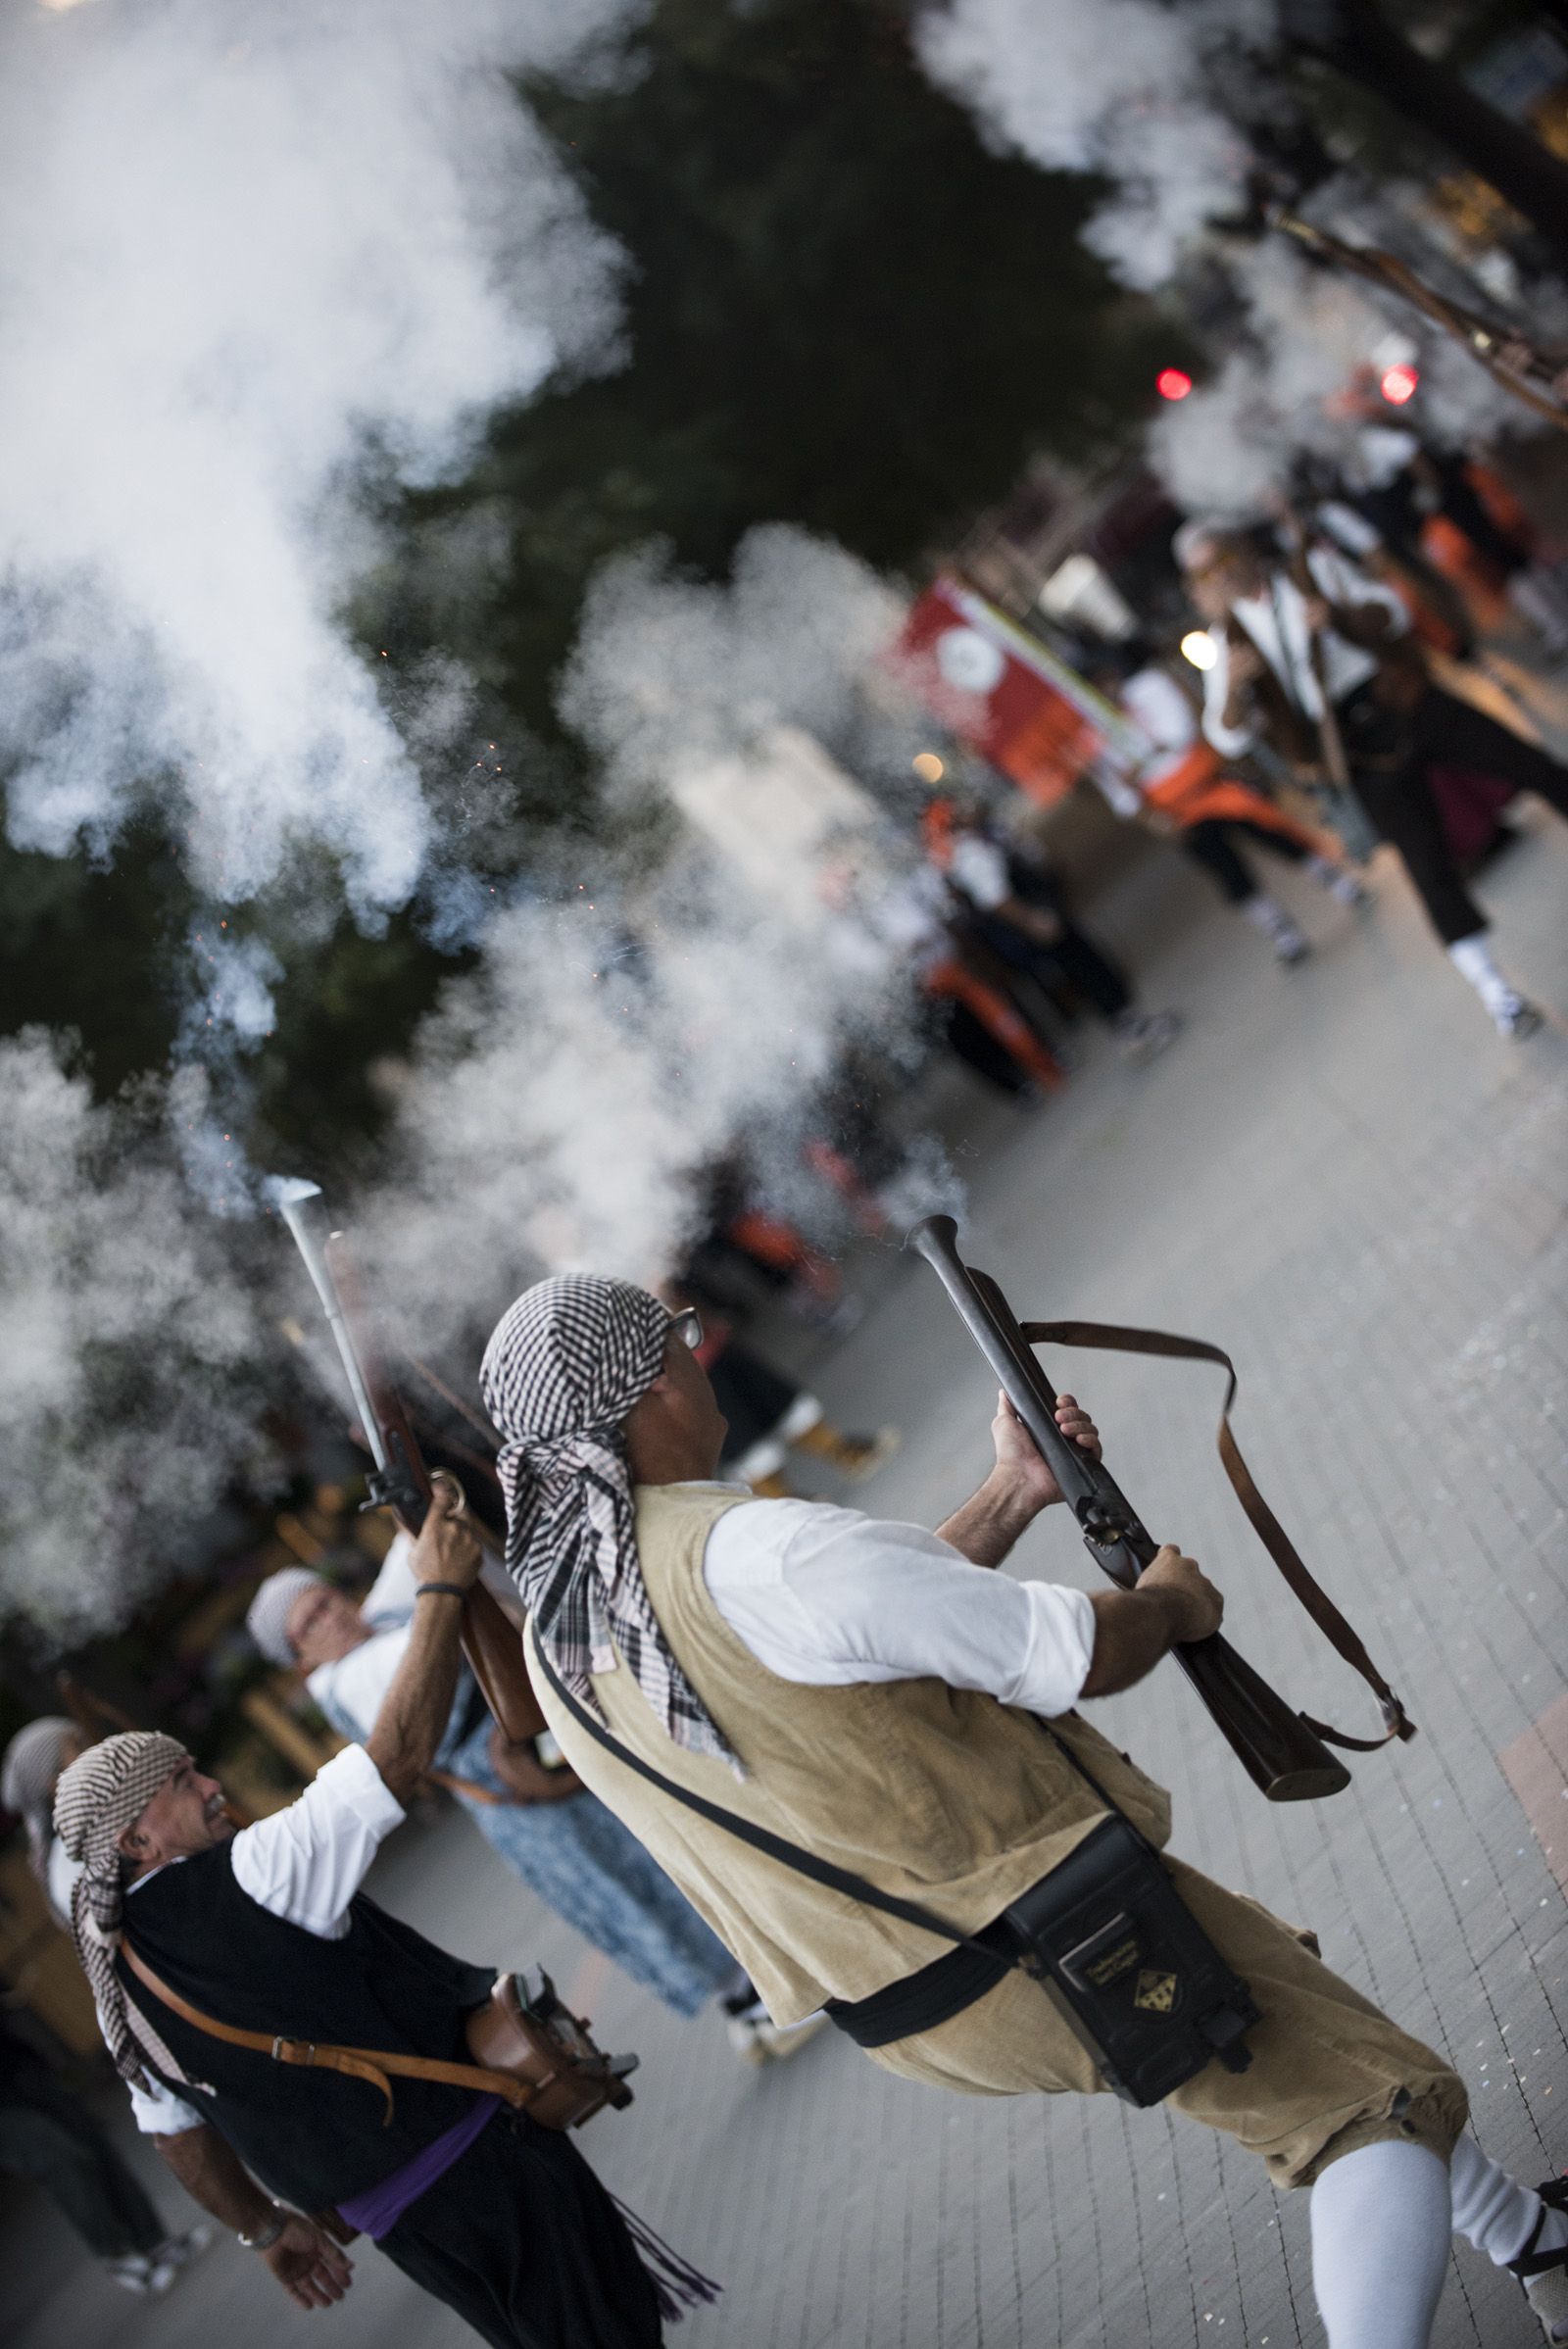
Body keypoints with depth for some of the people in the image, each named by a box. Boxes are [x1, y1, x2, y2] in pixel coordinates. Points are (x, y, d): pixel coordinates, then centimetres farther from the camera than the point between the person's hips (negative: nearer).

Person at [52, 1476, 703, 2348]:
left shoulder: (118, 1981, 3)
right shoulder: (243, 1880, -24)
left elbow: (175, 2128, 12)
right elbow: (401, 1755, -30)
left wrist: (265, 2226, 27)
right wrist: (442, 1589, -22)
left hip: (397, 2216, 9)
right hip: (473, 2160, -8)